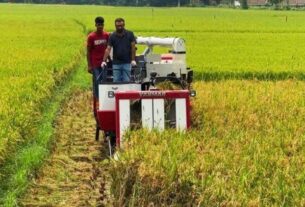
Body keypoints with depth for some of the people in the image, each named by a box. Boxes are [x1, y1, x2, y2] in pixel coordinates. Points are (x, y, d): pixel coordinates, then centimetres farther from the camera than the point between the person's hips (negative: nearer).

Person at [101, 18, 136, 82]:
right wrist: (104, 61, -17)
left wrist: (133, 59, -9)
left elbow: (133, 47, 0)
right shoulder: (112, 36, 0)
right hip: (116, 63, 1)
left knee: (126, 81, 0)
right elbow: (108, 49, -6)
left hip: (127, 63, -1)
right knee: (116, 81, 4)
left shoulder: (130, 34, 0)